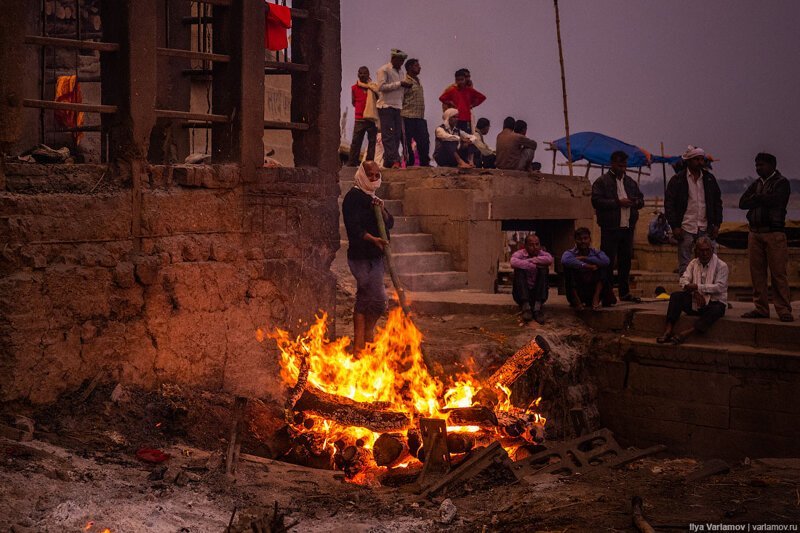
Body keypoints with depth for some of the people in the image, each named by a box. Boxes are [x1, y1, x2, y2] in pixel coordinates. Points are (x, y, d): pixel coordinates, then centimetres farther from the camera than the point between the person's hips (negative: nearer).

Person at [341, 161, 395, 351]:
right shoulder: (353, 197, -9)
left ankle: (359, 345, 15)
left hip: (375, 256, 9)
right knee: (378, 299, -12)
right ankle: (367, 337, 1)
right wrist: (373, 239, -31)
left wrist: (382, 210, -6)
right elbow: (354, 228, -19)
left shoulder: (373, 198, 18)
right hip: (361, 257, -9)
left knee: (364, 300, 11)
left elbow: (390, 223, 13)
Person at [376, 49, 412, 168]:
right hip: (386, 106, -8)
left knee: (397, 135, 3)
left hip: (397, 106, 8)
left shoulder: (398, 72, 21)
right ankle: (394, 160, -16)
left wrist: (405, 86, 6)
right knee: (389, 135, -10)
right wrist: (399, 84, -15)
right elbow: (381, 87, -15)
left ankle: (388, 162, 6)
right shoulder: (384, 70, -4)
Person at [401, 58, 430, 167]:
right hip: (409, 117, -8)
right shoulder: (405, 81, -9)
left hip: (420, 117, 8)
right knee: (408, 141, -2)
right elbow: (400, 99, -12)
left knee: (424, 140, 6)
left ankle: (425, 162, 13)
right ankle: (409, 163, 3)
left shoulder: (418, 81, 18)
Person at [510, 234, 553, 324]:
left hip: (538, 293, 2)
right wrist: (534, 266, -24)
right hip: (522, 293, -1)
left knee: (544, 269, -17)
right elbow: (513, 262, -27)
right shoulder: (519, 254, -1)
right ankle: (525, 306, -34)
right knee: (519, 269, -22)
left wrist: (530, 260, -18)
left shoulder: (542, 254, 5)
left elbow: (550, 259, -22)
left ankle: (538, 306, -29)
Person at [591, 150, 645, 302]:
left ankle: (624, 292, 20)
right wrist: (618, 202, -18)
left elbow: (641, 200, 23)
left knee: (626, 261, 11)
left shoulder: (630, 182, 17)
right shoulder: (601, 182, -3)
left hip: (627, 227, 6)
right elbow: (596, 201, -14)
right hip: (610, 228, -6)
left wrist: (636, 202, -2)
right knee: (608, 262, -6)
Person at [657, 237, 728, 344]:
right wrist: (695, 293, -22)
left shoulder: (721, 266, -4)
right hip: (695, 302, 4)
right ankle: (668, 330, -31)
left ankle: (686, 333, -47)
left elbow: (719, 287, -16)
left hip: (714, 302, -4)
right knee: (676, 296, -19)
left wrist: (697, 287, -22)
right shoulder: (693, 263, 11)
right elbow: (684, 280, -2)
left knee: (716, 310, -38)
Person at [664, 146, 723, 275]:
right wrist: (675, 226, -10)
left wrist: (716, 224, 7)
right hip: (686, 229, -3)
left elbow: (717, 202, 17)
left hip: (706, 229, 3)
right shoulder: (677, 180, 0)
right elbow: (669, 204, -2)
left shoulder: (709, 179, 12)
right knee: (685, 266, -1)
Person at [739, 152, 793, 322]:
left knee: (778, 273, -8)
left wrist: (755, 198, -1)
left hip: (774, 233, -6)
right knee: (757, 273, 4)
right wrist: (763, 199, -6)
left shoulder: (781, 183, 1)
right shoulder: (756, 184, 18)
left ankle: (784, 310, -5)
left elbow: (775, 200, -17)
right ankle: (761, 308, 10)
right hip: (755, 233, 6)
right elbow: (742, 203, 7)